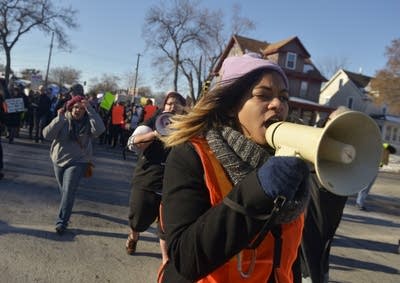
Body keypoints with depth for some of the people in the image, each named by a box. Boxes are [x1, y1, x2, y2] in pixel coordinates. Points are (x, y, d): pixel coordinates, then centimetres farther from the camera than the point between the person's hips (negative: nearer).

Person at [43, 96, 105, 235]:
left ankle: (61, 222, -5)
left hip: (77, 162, -3)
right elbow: (47, 134, -16)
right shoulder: (62, 120, -6)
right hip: (59, 160, 3)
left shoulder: (87, 123, -9)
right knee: (63, 190, 20)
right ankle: (66, 208, 49)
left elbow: (99, 129, -30)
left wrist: (90, 110, -30)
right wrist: (59, 118, -25)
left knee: (68, 191, -11)